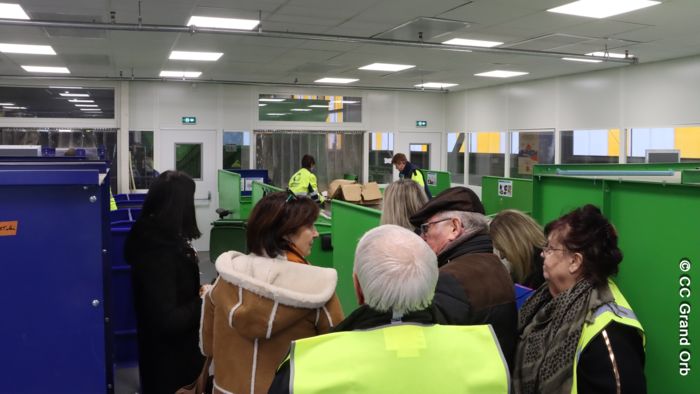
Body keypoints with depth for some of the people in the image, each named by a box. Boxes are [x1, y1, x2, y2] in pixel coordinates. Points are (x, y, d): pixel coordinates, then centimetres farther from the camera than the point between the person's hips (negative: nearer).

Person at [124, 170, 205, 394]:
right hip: (169, 356, -9)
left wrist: (188, 259, 5)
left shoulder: (151, 235, -1)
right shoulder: (160, 253, -30)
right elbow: (167, 320, -32)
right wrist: (205, 301, -22)